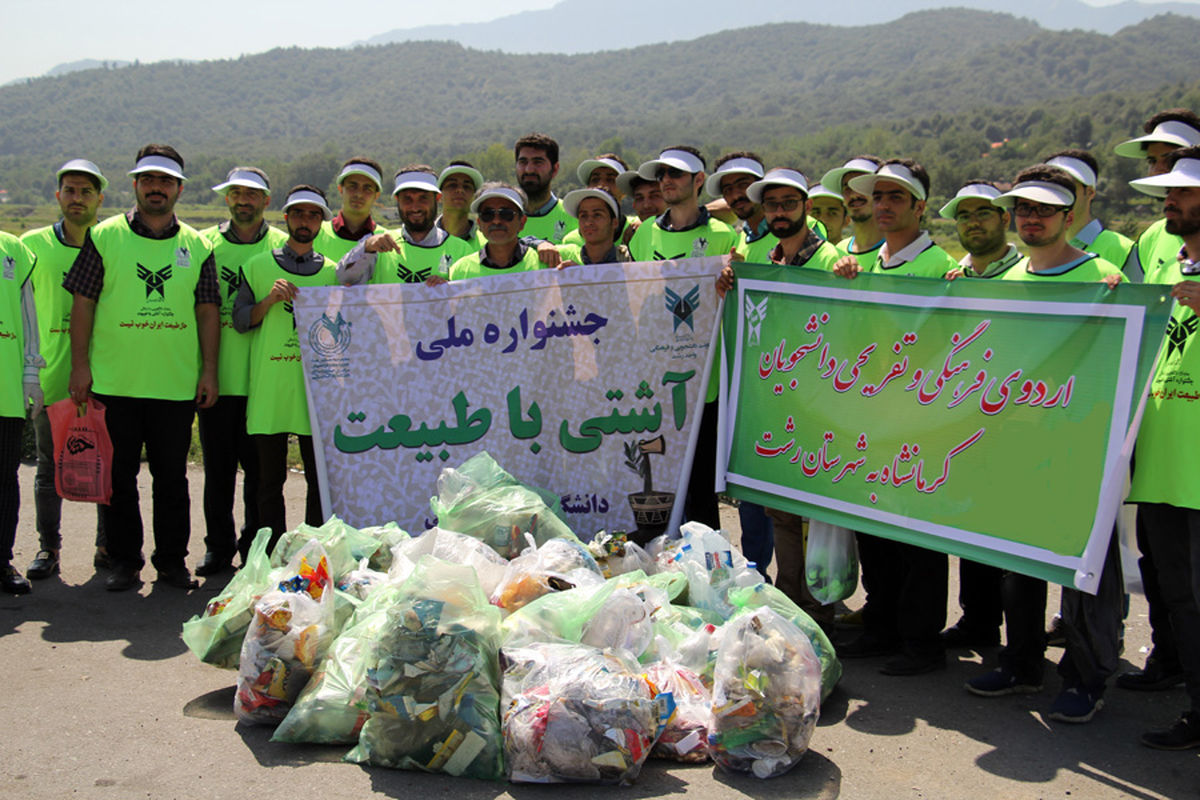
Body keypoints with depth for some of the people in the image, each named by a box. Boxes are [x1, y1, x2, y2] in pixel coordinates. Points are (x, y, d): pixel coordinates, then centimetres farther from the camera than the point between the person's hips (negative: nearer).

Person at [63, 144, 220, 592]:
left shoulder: (197, 246, 9)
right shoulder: (104, 237, 3)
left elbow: (208, 311, 8)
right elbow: (83, 303, 2)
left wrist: (209, 370, 2)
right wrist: (80, 364, -5)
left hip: (177, 384, 1)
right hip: (114, 382, -1)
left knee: (172, 477, 7)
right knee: (119, 476, 6)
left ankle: (172, 560, 18)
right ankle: (124, 562, 17)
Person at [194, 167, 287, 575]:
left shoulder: (283, 246, 7)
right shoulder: (204, 243, 10)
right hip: (216, 373, 1)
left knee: (259, 465, 3)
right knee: (217, 464, 5)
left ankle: (255, 546, 16)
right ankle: (219, 546, 16)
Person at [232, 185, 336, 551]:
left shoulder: (333, 271, 12)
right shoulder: (258, 266, 10)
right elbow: (239, 320, 4)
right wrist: (269, 301, -10)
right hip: (268, 387, 0)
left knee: (320, 478, 2)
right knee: (270, 478, 3)